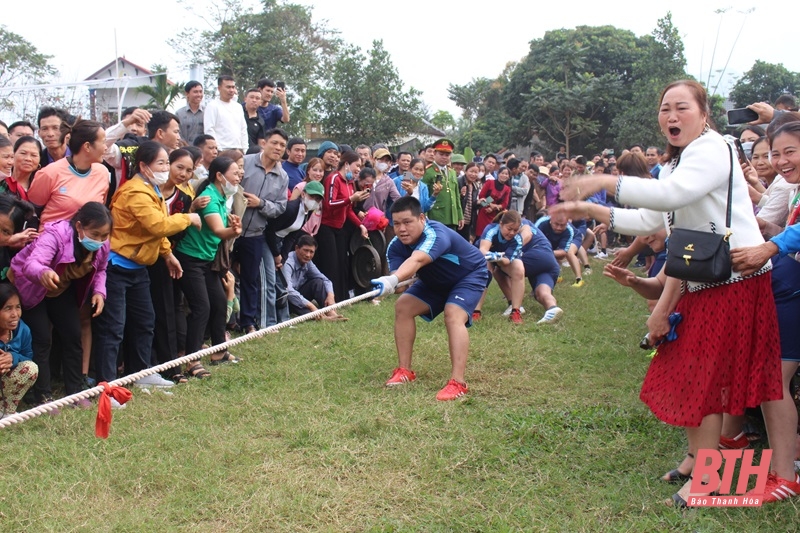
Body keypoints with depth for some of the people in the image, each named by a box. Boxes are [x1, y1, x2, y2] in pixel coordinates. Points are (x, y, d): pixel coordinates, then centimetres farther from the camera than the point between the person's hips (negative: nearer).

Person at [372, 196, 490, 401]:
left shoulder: (436, 235, -41)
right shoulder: (396, 246, -18)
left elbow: (416, 261, -60)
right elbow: (397, 272, -31)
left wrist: (392, 280, -77)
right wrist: (392, 281, -55)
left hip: (470, 275, -7)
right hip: (436, 281, 7)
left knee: (453, 316, -30)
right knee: (403, 306, -5)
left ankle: (458, 383, -34)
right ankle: (404, 371, 3)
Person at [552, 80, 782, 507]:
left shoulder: (711, 148, -14)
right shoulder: (674, 165, 17)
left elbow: (672, 194, -32)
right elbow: (648, 222, 15)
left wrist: (606, 181, -31)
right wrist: (591, 211, 8)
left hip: (736, 279, -9)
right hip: (701, 283, 9)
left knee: (706, 376, -5)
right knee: (687, 372, 13)